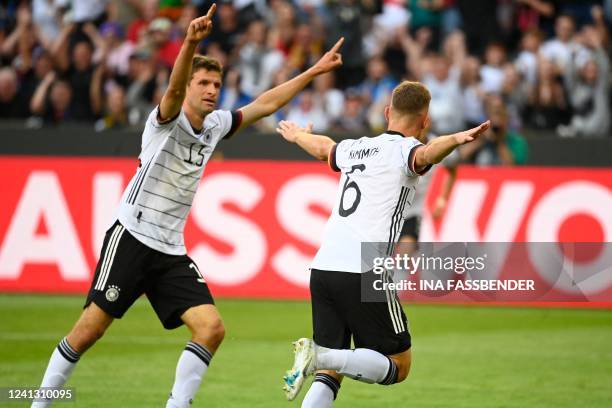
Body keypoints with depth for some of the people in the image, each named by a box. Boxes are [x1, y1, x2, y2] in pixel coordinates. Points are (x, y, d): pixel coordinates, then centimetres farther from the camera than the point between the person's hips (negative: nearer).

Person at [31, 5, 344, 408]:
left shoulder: (215, 126, 11)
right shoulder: (167, 120, -8)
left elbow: (264, 104, 21)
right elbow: (174, 90, -30)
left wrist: (312, 72, 21)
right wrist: (191, 43, -48)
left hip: (172, 252, 6)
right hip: (132, 236, -6)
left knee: (212, 328, -11)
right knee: (90, 329, -8)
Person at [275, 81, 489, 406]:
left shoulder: (357, 148, 20)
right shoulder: (404, 150, 0)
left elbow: (323, 147, 43)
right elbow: (425, 154, -26)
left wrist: (297, 135, 65)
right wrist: (457, 140, -46)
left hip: (322, 269, 7)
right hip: (362, 274, -7)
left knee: (329, 374, 12)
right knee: (398, 367, 3)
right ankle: (321, 355, -19)